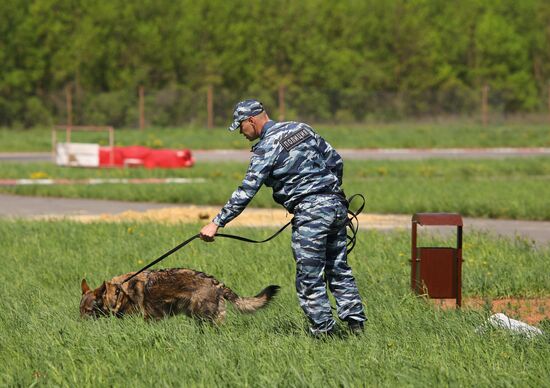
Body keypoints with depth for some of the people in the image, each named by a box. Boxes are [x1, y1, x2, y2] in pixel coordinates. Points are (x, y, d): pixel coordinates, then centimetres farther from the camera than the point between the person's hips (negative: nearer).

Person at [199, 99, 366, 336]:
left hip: (311, 210, -8)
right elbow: (336, 161, 18)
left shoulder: (266, 147, -7)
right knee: (339, 270, 15)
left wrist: (217, 223, -7)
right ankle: (355, 322, 12)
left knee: (309, 278, -1)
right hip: (337, 205, 8)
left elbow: (246, 192, -10)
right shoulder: (302, 128, 14)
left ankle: (323, 330, -1)